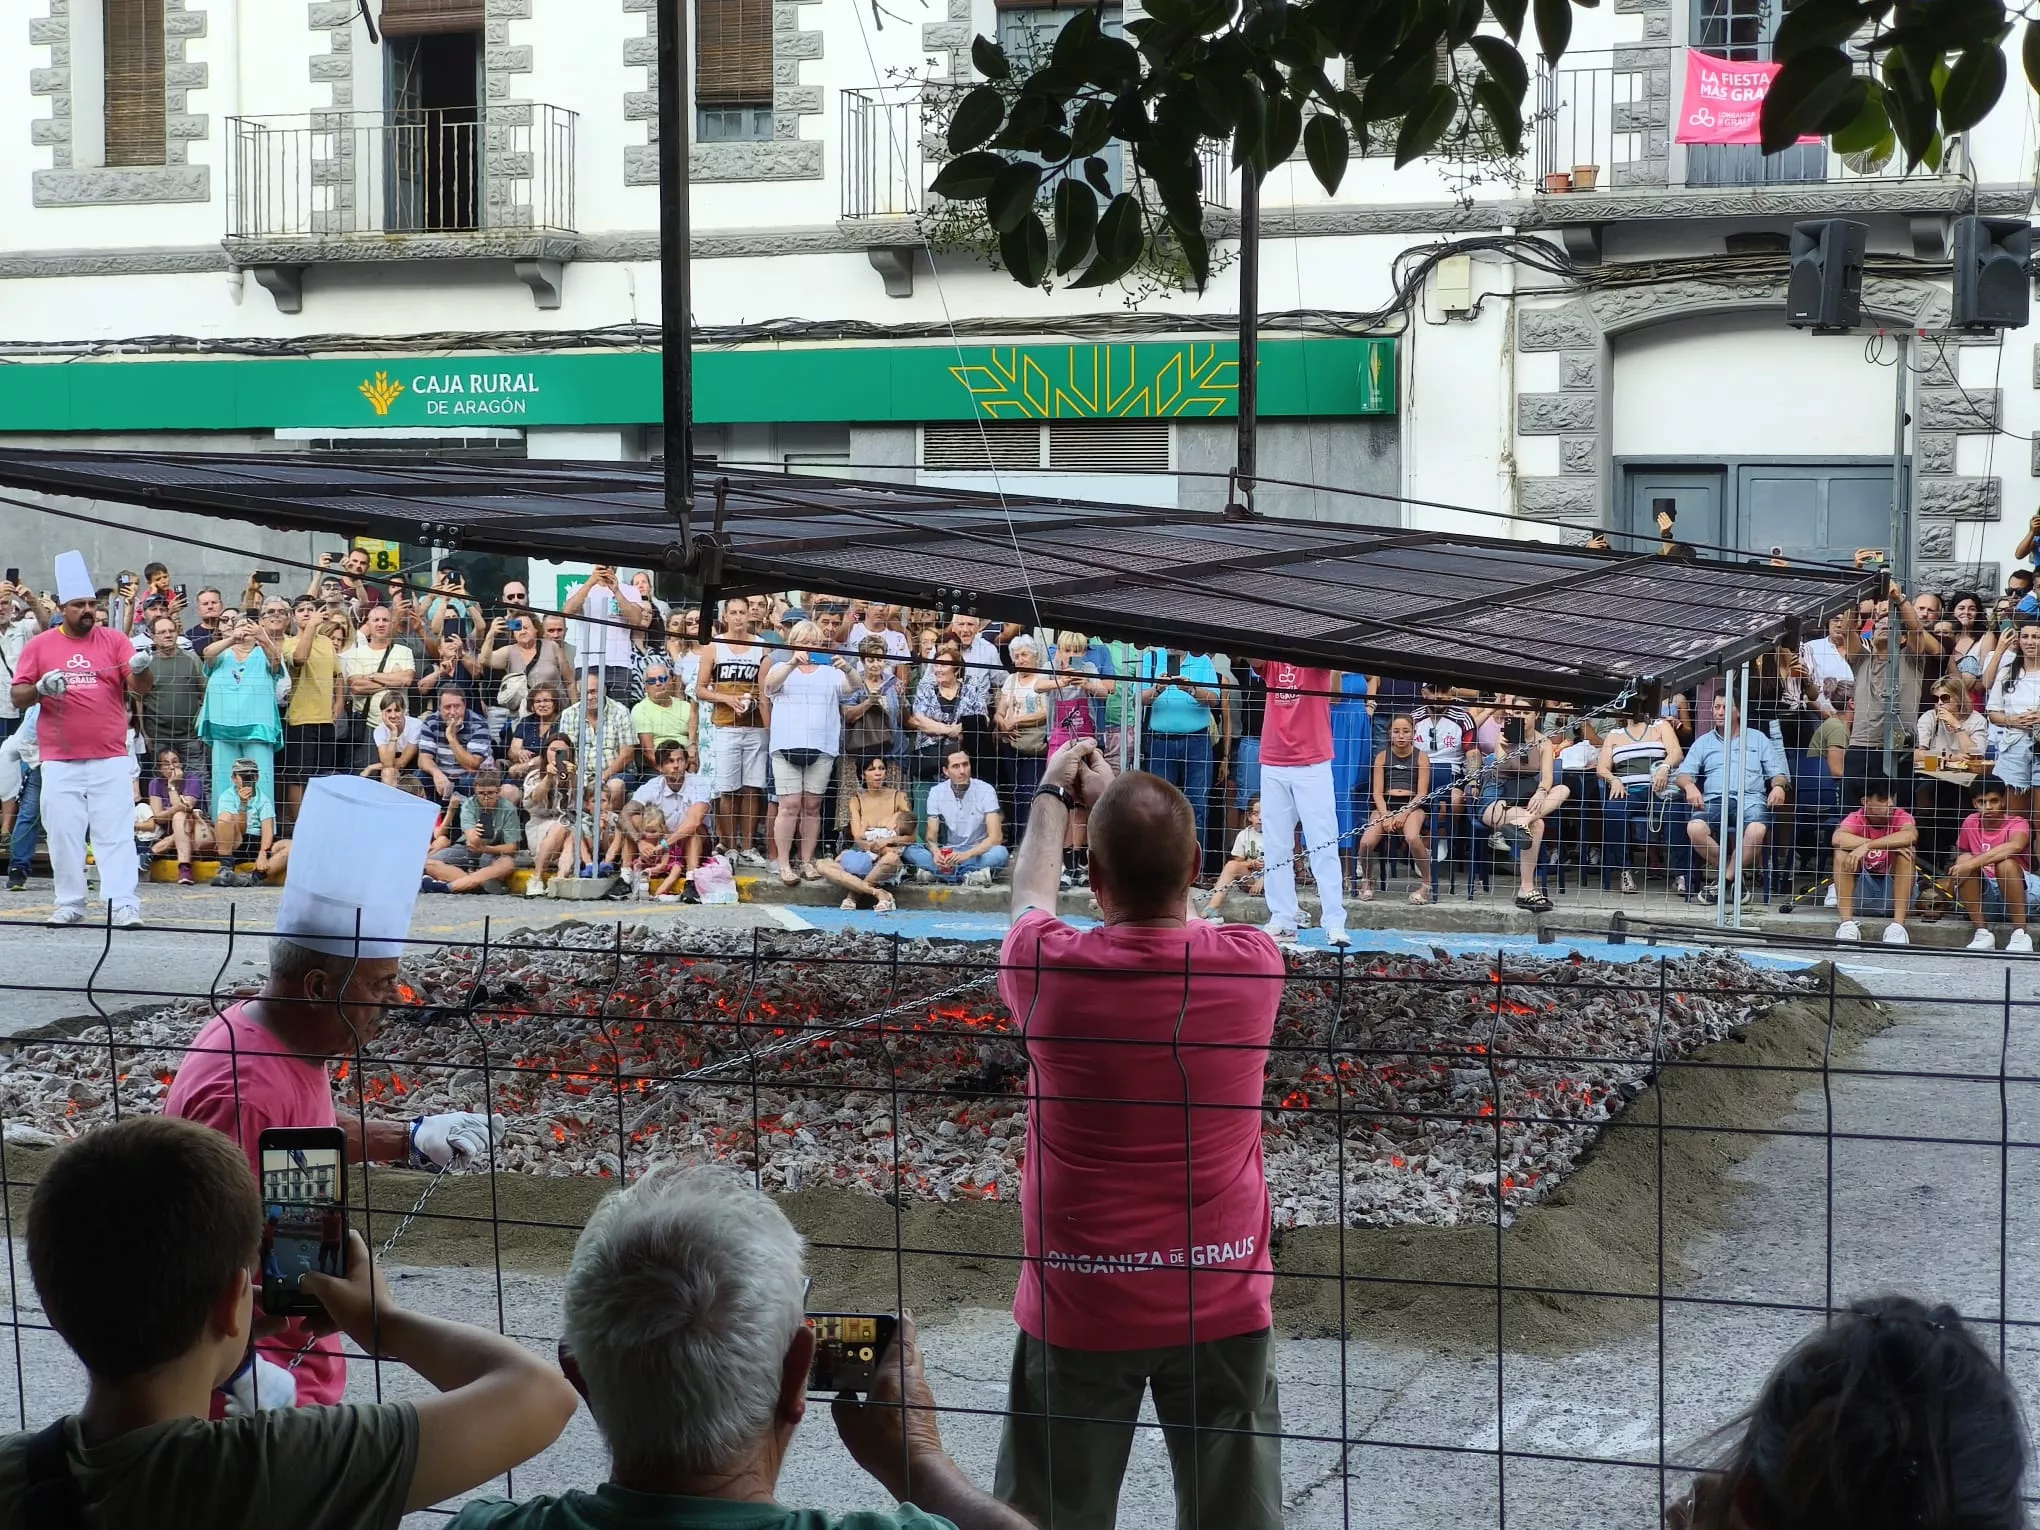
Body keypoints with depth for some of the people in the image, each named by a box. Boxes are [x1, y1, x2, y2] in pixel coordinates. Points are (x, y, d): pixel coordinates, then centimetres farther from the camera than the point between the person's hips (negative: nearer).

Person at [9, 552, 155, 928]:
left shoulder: (115, 641, 3)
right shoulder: (39, 645, 5)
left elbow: (141, 689, -2)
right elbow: (17, 697, 5)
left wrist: (140, 667, -24)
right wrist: (39, 688, -16)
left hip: (111, 760, -1)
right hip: (60, 763, 1)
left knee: (117, 833, -5)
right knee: (63, 835, 4)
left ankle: (123, 905, -8)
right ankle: (70, 904, 12)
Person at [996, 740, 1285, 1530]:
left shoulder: (1050, 972, -15)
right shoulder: (1252, 964, -12)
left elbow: (1029, 895, 10)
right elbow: (1179, 898, 13)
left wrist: (1053, 793, 27)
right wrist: (1115, 796, 25)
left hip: (1079, 1306, -1)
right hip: (1222, 1302, 1)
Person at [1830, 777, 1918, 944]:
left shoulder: (1901, 817, -10)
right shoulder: (1856, 818, -9)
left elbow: (1911, 835, -35)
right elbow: (1838, 838, -32)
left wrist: (1867, 846, -41)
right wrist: (1887, 845, -35)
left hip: (1895, 893, -1)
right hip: (1861, 893, 1)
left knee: (1906, 850, -25)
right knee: (1842, 851, -21)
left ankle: (1898, 924, -29)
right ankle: (1847, 922, -26)